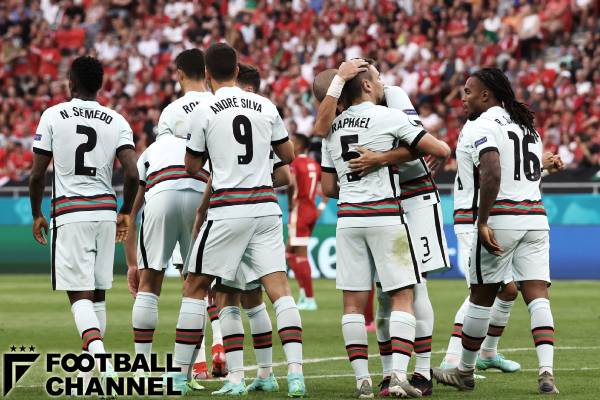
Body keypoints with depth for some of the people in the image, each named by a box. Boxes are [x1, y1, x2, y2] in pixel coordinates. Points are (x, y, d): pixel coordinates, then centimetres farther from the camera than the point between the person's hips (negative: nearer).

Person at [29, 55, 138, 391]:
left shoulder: (53, 116, -2)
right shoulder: (116, 121, 4)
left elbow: (37, 175, -2)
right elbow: (132, 174, -5)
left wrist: (36, 214, 13)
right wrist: (125, 213, 11)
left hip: (69, 214, -3)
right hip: (105, 210, 3)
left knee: (80, 296, -6)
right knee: (98, 293, 15)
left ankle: (101, 361, -28)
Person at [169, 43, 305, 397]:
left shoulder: (205, 112, -4)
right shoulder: (265, 107, 7)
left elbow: (192, 166, 7)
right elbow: (288, 156, 18)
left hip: (228, 207, -3)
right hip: (266, 205, 3)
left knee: (195, 288, 9)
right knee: (279, 289, -1)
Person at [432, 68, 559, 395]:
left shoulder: (483, 126, -7)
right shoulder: (527, 126, 19)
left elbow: (492, 174, -20)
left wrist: (482, 222, -19)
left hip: (502, 217, -6)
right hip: (536, 217, 6)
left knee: (481, 297, 8)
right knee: (537, 296, -2)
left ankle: (465, 371, 21)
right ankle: (546, 373, -17)